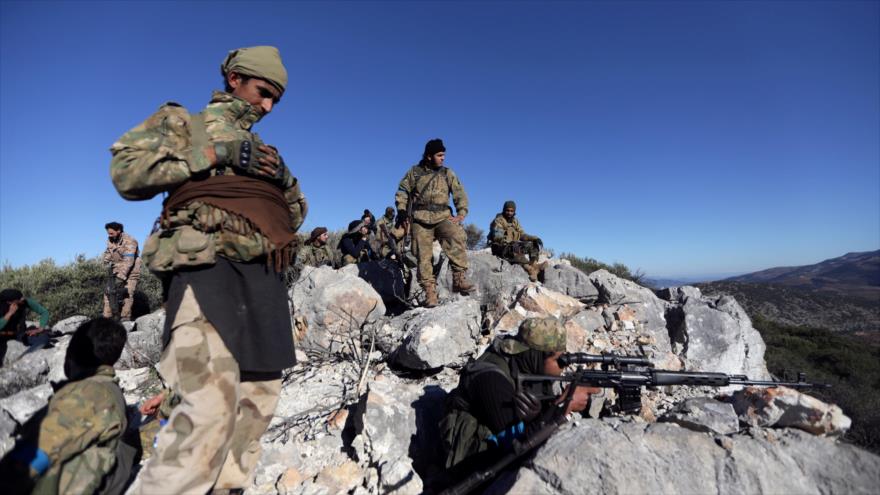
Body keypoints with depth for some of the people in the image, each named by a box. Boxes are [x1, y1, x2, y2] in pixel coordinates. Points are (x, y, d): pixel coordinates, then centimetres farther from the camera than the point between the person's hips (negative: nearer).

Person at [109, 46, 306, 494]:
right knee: (214, 403, -21)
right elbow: (126, 171, -2)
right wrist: (216, 154, -7)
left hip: (263, 275, 6)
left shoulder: (262, 149, 27)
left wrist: (284, 178, 8)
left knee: (260, 397, 7)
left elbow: (297, 214, 27)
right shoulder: (181, 121, 15)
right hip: (207, 266, -6)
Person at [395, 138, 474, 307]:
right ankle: (430, 292, 5)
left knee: (457, 237, -30)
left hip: (443, 217, 0)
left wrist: (461, 214, -5)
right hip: (420, 219, 0)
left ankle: (459, 278, -25)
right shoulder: (415, 172, 9)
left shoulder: (447, 173, 11)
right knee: (423, 257, -4)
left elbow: (460, 194, 7)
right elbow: (402, 191, 16)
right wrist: (401, 209, 3)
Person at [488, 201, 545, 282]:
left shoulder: (515, 221, 14)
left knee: (533, 244, -9)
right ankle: (529, 269, -48)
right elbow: (497, 236, -20)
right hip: (500, 248, -7)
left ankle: (534, 265, -30)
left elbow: (522, 234, 9)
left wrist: (535, 238, -8)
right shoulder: (499, 220, -7)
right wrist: (509, 242, -36)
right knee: (515, 248, -36)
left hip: (513, 246, 7)